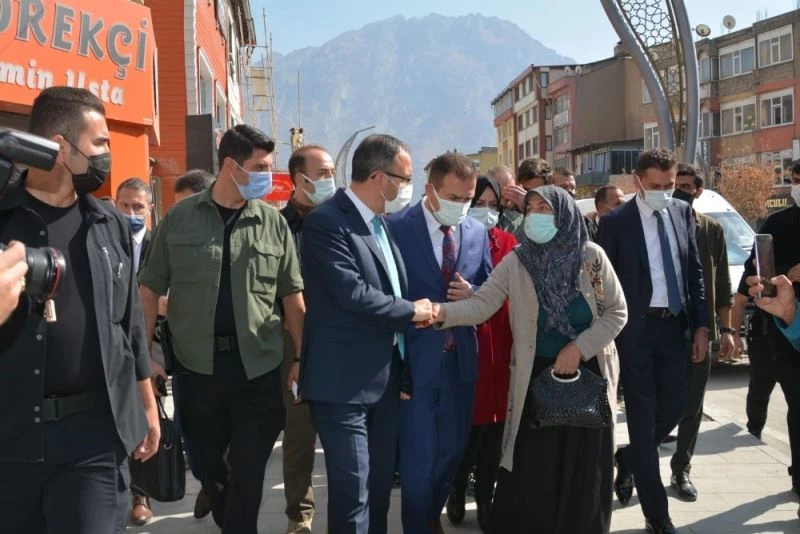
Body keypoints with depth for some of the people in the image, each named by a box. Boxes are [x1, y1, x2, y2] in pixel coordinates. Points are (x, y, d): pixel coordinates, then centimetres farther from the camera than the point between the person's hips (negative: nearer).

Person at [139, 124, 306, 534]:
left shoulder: (273, 223, 2)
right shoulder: (179, 218, 0)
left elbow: (292, 296, 5)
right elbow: (150, 289, 4)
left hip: (259, 367, -1)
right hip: (197, 366, 1)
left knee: (248, 475, 2)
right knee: (209, 467, 16)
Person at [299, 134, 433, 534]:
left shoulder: (383, 223, 12)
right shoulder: (326, 221, -15)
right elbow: (352, 293, -24)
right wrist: (411, 310, -11)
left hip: (385, 377, 8)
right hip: (344, 381, -8)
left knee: (380, 486, 17)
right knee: (353, 493, -3)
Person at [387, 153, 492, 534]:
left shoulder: (478, 233, 5)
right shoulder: (397, 227, -10)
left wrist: (471, 294, -10)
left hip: (460, 358, 5)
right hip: (416, 358, -5)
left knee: (453, 448, 17)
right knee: (418, 456, 0)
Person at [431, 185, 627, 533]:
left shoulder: (592, 257, -5)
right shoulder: (515, 262, -5)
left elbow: (617, 312, -2)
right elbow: (482, 304, -16)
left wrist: (579, 347, -13)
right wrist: (443, 312, -35)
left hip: (588, 374, 0)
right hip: (537, 377, 0)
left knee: (584, 469, 9)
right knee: (532, 471, 4)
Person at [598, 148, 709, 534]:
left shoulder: (682, 213, 6)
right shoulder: (616, 222, -8)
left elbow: (695, 271, 10)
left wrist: (700, 325, 6)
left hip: (675, 326, 5)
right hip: (636, 329, -5)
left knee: (673, 408, 9)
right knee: (643, 418, 2)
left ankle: (628, 459, 40)